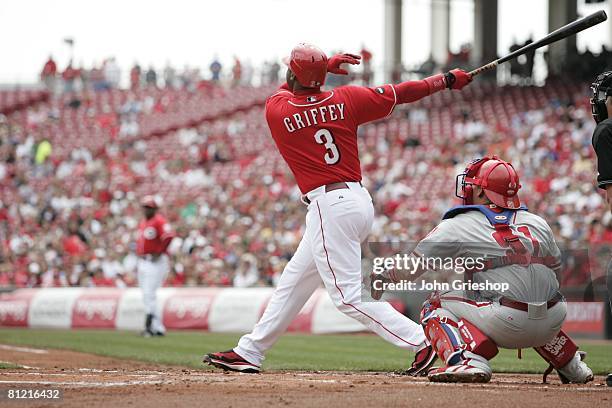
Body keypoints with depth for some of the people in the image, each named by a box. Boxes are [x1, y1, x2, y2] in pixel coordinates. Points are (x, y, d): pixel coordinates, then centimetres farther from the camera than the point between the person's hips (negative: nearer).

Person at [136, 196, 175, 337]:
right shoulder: (142, 223, 18)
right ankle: (158, 328, 12)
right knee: (147, 296, 8)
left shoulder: (159, 221, -10)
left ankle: (149, 326, -14)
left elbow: (169, 236, -24)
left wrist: (159, 252, -21)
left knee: (149, 293, -15)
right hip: (143, 262, 10)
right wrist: (139, 259, 19)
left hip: (156, 261, -10)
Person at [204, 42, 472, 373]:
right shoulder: (345, 99, 1)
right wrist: (447, 80, 15)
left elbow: (286, 89, 18)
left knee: (348, 294, -8)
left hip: (330, 206, -8)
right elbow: (399, 94, 5)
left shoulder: (275, 110, -6)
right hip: (359, 200, 8)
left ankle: (421, 342, -16)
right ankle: (249, 352, 21)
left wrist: (324, 66, 27)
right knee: (294, 281, 15)